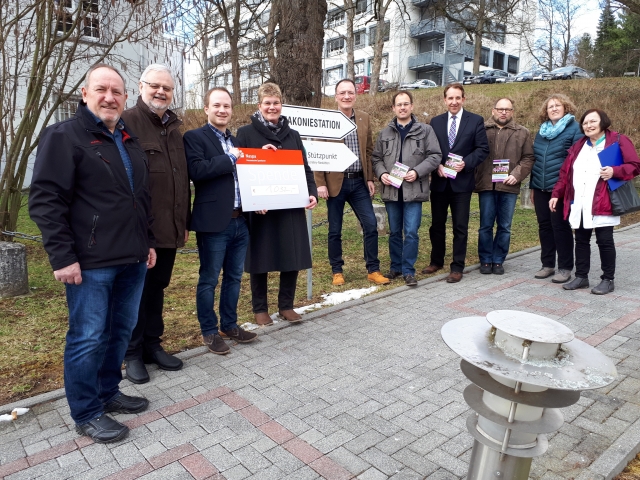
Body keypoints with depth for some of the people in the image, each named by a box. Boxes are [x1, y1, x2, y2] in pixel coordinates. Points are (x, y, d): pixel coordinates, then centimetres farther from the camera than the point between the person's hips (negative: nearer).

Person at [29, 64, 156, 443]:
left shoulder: (131, 142, 16)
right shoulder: (63, 136, -7)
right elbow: (46, 201, -13)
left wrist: (149, 241, 17)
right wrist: (63, 257, -17)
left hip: (133, 259, 7)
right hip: (90, 263, -7)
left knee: (122, 330, 15)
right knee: (88, 338, 2)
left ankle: (108, 391, 33)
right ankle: (87, 414, 18)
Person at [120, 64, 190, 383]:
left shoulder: (174, 128, 15)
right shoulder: (126, 123, -7)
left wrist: (184, 221, 15)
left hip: (169, 229, 6)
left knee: (157, 288, 16)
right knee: (136, 292, 6)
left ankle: (152, 345, 31)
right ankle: (132, 354, 22)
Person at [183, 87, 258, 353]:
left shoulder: (237, 142, 17)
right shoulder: (194, 137, -4)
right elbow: (196, 170, -21)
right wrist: (230, 158, -14)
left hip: (241, 220, 7)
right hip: (214, 221, -6)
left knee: (234, 277, 16)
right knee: (209, 280, 5)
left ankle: (230, 324, 31)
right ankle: (209, 331, 21)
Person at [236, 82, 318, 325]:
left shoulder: (292, 135, 14)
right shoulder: (246, 133, 1)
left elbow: (305, 168, 14)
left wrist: (312, 193, -2)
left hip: (291, 207, 4)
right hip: (260, 208, -3)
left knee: (293, 257, 6)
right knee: (260, 259, 4)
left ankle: (286, 305, 23)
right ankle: (260, 309, 20)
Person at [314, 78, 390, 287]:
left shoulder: (364, 118, 8)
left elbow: (369, 151, 12)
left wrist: (370, 178, 7)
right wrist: (320, 183, -11)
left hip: (359, 182, 4)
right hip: (335, 183, -3)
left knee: (371, 225, 2)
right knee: (335, 230, 6)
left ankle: (373, 270, 15)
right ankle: (337, 271, 22)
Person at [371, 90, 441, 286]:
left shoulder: (425, 130, 2)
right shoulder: (385, 133, 11)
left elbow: (435, 156, -2)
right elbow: (376, 158, 12)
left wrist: (417, 172, -15)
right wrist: (381, 173, -7)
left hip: (413, 190, -3)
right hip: (391, 190, 3)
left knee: (411, 232, -4)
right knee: (394, 232, 12)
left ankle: (408, 270, 8)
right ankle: (396, 267, 25)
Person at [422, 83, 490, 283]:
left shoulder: (476, 121, 1)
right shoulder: (436, 121, 9)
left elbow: (482, 149, -3)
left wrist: (465, 163, -18)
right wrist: (437, 166, -11)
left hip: (462, 182, -3)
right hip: (439, 181, 3)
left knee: (460, 227, 2)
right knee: (437, 224, 12)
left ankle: (457, 268, 12)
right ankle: (436, 261, 28)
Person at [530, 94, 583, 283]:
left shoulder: (574, 129, -2)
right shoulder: (542, 130, 14)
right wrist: (532, 186, 16)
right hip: (540, 188, 5)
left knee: (560, 227, -1)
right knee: (544, 226, 9)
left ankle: (565, 268, 10)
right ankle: (547, 264, 20)